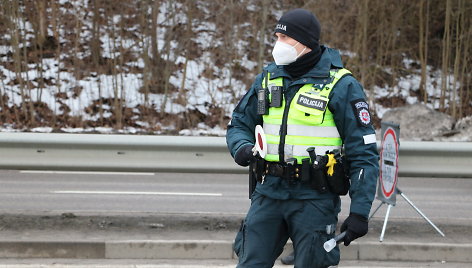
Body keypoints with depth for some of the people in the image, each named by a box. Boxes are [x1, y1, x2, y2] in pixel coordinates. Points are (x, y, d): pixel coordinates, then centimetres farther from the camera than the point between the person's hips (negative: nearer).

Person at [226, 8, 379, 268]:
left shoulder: (341, 86, -7)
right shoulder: (268, 78, 9)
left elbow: (364, 154, -8)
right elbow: (239, 124, 20)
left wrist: (359, 212, -14)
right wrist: (241, 148, -6)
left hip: (313, 198, -5)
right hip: (268, 193, 5)